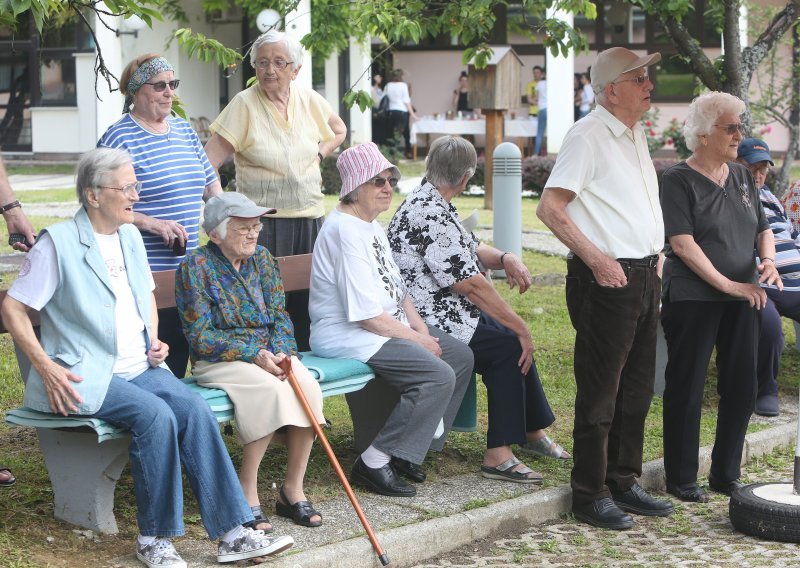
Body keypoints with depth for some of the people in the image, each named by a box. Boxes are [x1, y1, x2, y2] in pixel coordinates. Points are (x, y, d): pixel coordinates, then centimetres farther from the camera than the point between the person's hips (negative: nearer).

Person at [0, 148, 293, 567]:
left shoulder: (130, 236, 16)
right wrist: (45, 367, -16)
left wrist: (154, 340, 12)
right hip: (86, 375, -6)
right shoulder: (58, 242, -7)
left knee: (194, 409, -20)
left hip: (140, 367, 7)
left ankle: (232, 533, -20)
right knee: (156, 415, -31)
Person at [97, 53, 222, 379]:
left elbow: (210, 184, 26)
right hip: (144, 276, -7)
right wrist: (151, 223, -21)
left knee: (179, 358, 11)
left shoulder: (184, 130, 15)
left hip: (187, 273, 7)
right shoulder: (119, 138, -8)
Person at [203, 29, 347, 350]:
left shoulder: (309, 100, 6)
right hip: (264, 219, -4)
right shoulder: (244, 104, -7)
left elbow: (339, 131, 27)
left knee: (307, 300, 7)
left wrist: (318, 155, 12)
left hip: (310, 217, 4)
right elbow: (210, 160, -10)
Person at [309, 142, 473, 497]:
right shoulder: (346, 231, -20)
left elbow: (396, 287, 20)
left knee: (461, 357, 8)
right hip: (347, 336, -11)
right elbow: (366, 314, -23)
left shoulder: (372, 226, 14)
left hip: (390, 326, 11)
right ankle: (374, 463, -19)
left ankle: (409, 449, 11)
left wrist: (420, 327, 4)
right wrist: (416, 339, -14)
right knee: (438, 375, -24)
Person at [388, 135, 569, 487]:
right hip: (429, 324, -11)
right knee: (510, 344, -14)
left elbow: (471, 250, 21)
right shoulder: (431, 213, -21)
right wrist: (520, 327, -17)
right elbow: (470, 284, -23)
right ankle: (499, 455, -14)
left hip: (443, 312, 11)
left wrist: (505, 258, -1)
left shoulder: (428, 202, 13)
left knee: (514, 337, 10)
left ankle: (532, 432, 21)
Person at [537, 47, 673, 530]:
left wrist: (655, 261, 15)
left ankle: (624, 482, 25)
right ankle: (591, 495, 5)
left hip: (644, 276, 9)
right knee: (600, 393, -3)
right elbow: (550, 207, -17)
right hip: (607, 278, -9)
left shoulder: (636, 135, 16)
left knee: (637, 389, 14)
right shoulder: (589, 135, -11)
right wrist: (596, 258, -20)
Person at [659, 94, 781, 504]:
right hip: (693, 298, -6)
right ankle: (682, 479, 11)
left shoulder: (741, 177, 12)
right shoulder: (678, 180, -7)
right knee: (687, 389, 1)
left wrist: (768, 259, -4)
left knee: (741, 388, 8)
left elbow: (763, 228, 18)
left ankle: (726, 474, 21)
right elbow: (682, 243, -15)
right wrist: (727, 284, -18)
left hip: (741, 299, 6)